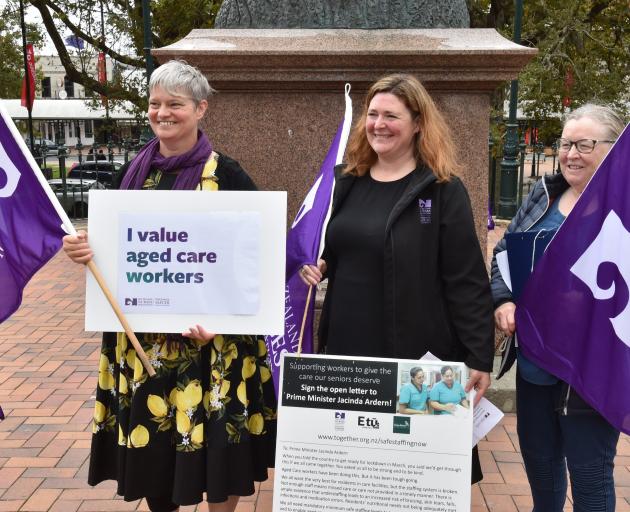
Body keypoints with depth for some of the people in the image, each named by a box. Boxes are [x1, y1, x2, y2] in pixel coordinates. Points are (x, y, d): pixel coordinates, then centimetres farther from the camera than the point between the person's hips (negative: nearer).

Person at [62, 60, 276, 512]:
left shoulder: (225, 173, -8)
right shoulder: (136, 170, 6)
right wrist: (85, 249, -9)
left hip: (211, 335, -4)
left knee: (212, 438, 3)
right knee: (150, 436, 11)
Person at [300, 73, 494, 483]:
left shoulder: (443, 189, -8)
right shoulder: (347, 181, 8)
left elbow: (467, 282, -10)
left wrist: (479, 358, -13)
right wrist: (317, 265, -2)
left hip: (415, 354, -5)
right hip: (346, 346, 5)